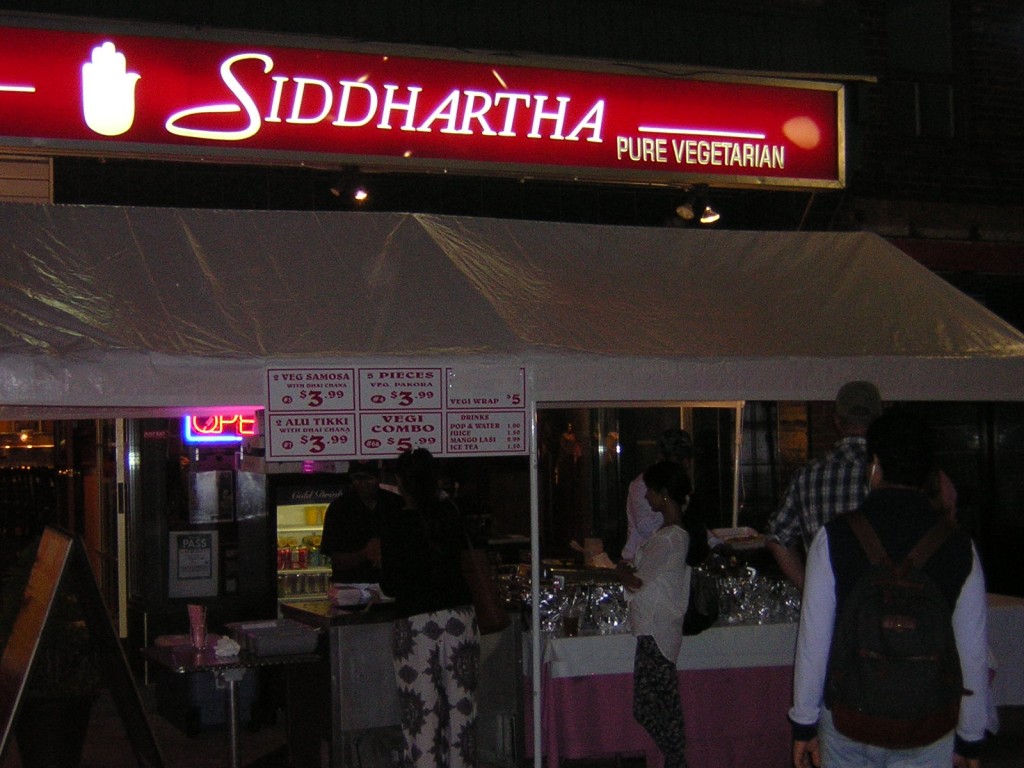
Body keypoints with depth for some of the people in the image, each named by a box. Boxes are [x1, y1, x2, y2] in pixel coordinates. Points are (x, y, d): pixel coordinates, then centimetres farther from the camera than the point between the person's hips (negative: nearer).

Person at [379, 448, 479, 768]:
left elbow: (390, 586, -2)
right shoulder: (449, 513, 4)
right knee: (461, 702, 9)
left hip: (416, 621, -4)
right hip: (460, 615, 4)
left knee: (422, 708, -1)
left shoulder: (395, 526, -6)